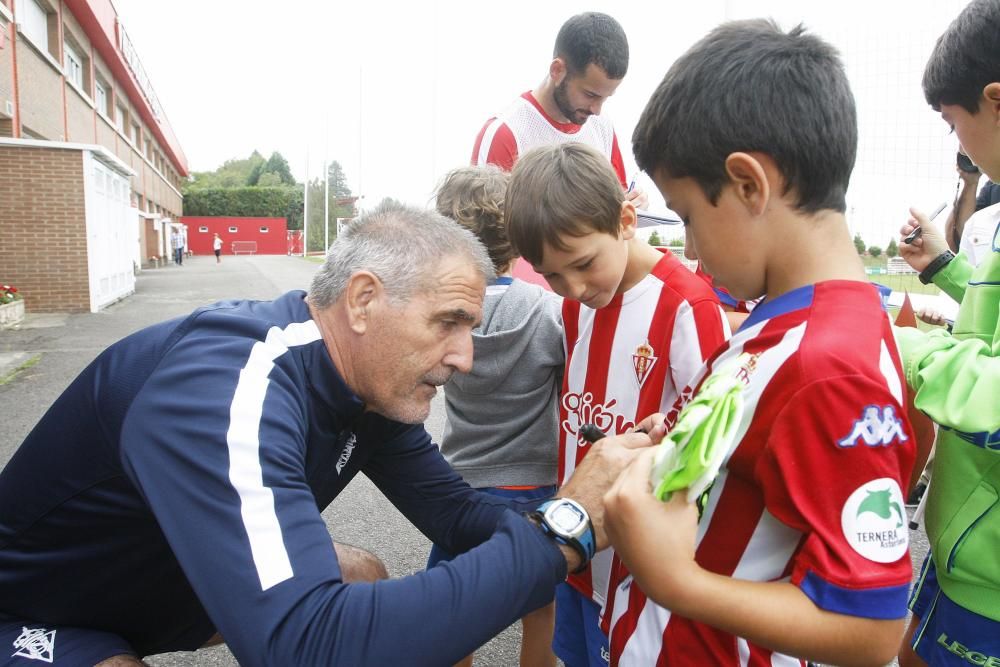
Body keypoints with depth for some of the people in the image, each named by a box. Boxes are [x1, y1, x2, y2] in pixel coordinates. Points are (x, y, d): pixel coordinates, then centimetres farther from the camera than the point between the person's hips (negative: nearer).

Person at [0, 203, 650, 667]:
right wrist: (563, 531, -42)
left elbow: (456, 512, -6)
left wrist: (593, 507, -22)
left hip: (164, 584, 8)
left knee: (369, 587, 3)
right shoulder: (230, 388, -38)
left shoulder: (376, 380, -10)